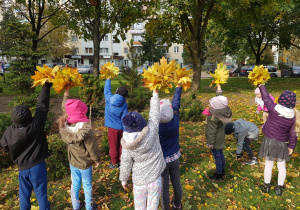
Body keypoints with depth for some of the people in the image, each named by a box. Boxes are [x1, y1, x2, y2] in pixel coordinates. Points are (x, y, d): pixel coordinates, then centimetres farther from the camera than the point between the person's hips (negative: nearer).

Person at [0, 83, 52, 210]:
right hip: (37, 166, -3)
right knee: (41, 193, 10)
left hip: (22, 168, 3)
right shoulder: (36, 125, -21)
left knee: (24, 194, 20)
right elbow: (42, 106, -15)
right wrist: (46, 87, -7)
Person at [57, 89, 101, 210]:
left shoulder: (65, 126, -18)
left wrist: (66, 95, 6)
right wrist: (97, 160, -4)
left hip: (73, 163, 5)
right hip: (85, 164, -4)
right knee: (87, 185, 17)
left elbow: (64, 110, 0)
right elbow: (92, 147, -21)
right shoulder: (86, 130, -33)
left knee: (75, 184, 24)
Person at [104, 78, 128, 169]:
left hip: (112, 127, -1)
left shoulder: (109, 98, -10)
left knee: (113, 145, 12)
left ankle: (115, 163, 23)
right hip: (120, 128, 1)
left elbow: (107, 89, 11)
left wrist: (108, 79, 25)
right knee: (121, 145, 17)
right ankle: (121, 160, 30)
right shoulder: (124, 104, -9)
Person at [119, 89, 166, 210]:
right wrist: (155, 94, 4)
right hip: (155, 178, 0)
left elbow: (125, 164, -7)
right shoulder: (152, 131, -21)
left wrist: (123, 179, 12)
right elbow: (154, 115, -7)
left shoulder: (127, 146, -17)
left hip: (139, 181, 0)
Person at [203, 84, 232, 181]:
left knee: (217, 156, 9)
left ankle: (219, 175, 27)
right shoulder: (222, 110, -11)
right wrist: (219, 89, 18)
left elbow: (211, 132, -25)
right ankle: (222, 171, 42)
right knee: (220, 154, 23)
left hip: (216, 140, -9)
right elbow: (219, 98, 8)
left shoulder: (213, 118, -34)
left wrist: (210, 143, -15)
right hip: (220, 137, 9)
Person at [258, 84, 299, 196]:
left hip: (269, 141, -2)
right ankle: (279, 188, 28)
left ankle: (267, 186, 26)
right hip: (282, 144, 2)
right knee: (281, 166, 17)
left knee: (268, 165, 11)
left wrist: (261, 86, 13)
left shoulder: (273, 109, -17)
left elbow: (266, 98, -2)